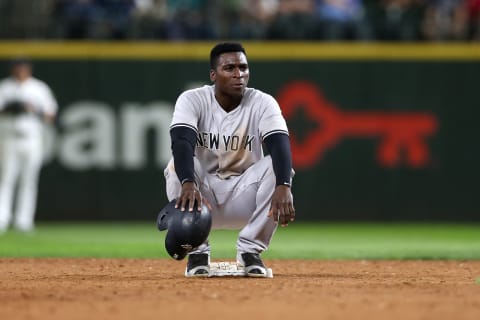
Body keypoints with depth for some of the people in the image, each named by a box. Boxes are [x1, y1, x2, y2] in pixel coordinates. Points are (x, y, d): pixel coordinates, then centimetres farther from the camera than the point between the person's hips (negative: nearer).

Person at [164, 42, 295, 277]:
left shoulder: (263, 103, -9)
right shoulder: (192, 100, -11)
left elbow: (280, 145, -26)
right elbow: (181, 142, -30)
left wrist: (284, 187, -47)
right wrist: (188, 184, -51)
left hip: (243, 195, 1)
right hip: (202, 187, -1)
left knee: (278, 167, -26)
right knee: (180, 164, -31)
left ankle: (250, 250, -14)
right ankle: (197, 252, -17)